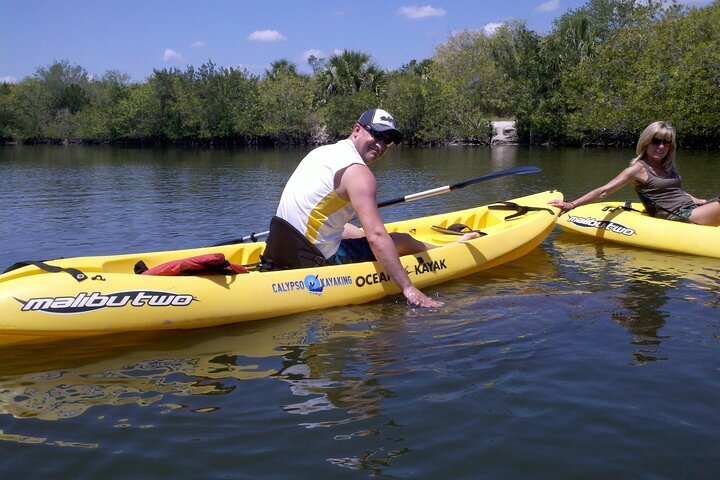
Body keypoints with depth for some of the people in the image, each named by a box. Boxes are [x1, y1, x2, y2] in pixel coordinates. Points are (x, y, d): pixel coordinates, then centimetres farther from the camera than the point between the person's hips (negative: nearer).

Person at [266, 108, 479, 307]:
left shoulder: (322, 151, 11)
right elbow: (377, 237, -26)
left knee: (359, 232, 31)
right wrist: (408, 288, -25)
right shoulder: (358, 172, -18)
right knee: (402, 240, 5)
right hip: (320, 261, -9)